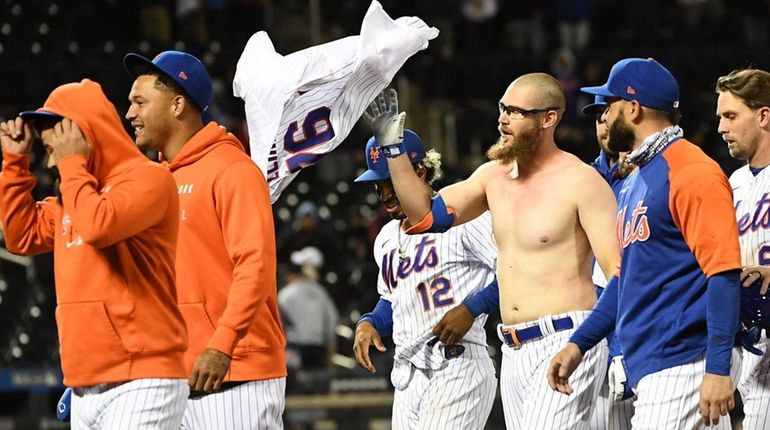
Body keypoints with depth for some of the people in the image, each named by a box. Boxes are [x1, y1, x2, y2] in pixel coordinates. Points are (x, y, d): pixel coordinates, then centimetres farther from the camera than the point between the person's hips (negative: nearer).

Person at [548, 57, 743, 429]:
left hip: (682, 366, -9)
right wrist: (579, 343, 21)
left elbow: (723, 274, -17)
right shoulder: (634, 181, 20)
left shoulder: (691, 172, -11)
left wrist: (718, 369, -22)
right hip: (647, 370, 9)